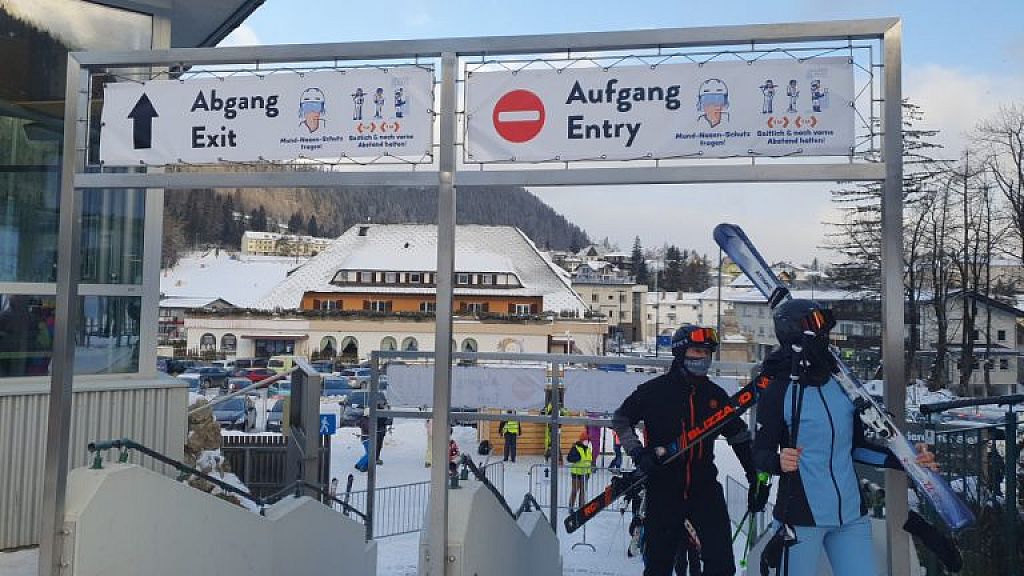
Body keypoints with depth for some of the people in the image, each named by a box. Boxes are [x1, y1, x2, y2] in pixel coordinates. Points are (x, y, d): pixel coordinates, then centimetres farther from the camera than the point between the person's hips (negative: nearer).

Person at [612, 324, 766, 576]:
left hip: (705, 487, 2)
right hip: (663, 488, -2)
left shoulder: (716, 394, 6)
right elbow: (621, 419, 5)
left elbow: (739, 436, 14)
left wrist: (756, 479, 11)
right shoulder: (655, 390, -4)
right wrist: (639, 454, -7)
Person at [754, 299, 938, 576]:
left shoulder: (842, 387, 5)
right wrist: (778, 461, -29)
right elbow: (760, 453, -9)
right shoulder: (777, 393, -11)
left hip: (851, 514, 5)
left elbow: (856, 446, 14)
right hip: (800, 516, -5)